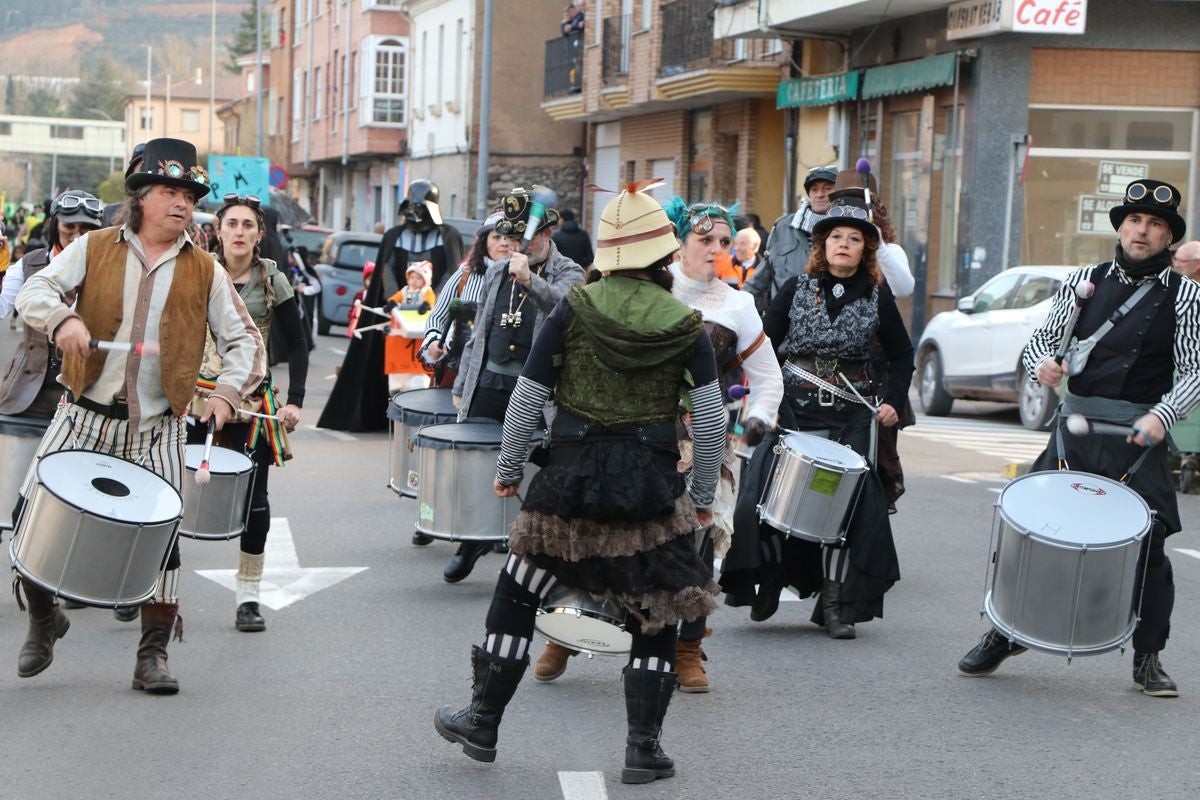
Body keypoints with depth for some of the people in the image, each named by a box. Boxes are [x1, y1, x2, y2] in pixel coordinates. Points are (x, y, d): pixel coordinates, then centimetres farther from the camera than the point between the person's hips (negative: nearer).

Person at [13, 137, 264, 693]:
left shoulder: (205, 272, 7)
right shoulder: (94, 248, 5)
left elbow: (243, 339, 7)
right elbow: (34, 291, -4)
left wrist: (228, 391, -12)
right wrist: (61, 318, -27)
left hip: (157, 428, 0)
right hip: (84, 416, 0)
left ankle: (153, 653, 6)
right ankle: (43, 618, 22)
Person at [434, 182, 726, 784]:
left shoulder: (574, 310, -5)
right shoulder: (686, 325, -2)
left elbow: (527, 396, -3)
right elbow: (711, 421, -2)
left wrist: (509, 469, 9)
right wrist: (703, 497, 10)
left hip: (572, 473, 0)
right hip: (652, 480, 1)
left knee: (517, 596, 14)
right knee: (657, 612, 12)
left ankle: (482, 723, 21)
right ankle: (644, 747, 12)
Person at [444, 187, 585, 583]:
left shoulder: (568, 273, -1)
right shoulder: (497, 273, 15)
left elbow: (561, 304, -26)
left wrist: (530, 280, -45)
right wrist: (461, 384, 19)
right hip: (488, 383, 5)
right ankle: (472, 543, 21)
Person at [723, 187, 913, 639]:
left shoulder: (877, 298, 6)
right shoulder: (797, 290, 4)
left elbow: (902, 355, 14)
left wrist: (893, 400, -1)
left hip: (852, 415, 0)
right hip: (795, 408, 0)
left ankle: (834, 603, 1)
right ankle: (770, 580, 12)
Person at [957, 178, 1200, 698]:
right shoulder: (1083, 281, 10)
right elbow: (1042, 339, 13)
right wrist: (1042, 362, -11)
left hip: (1139, 440, -2)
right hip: (1074, 430, 2)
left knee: (1146, 546, -3)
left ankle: (1148, 660, 14)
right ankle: (1003, 636, 18)